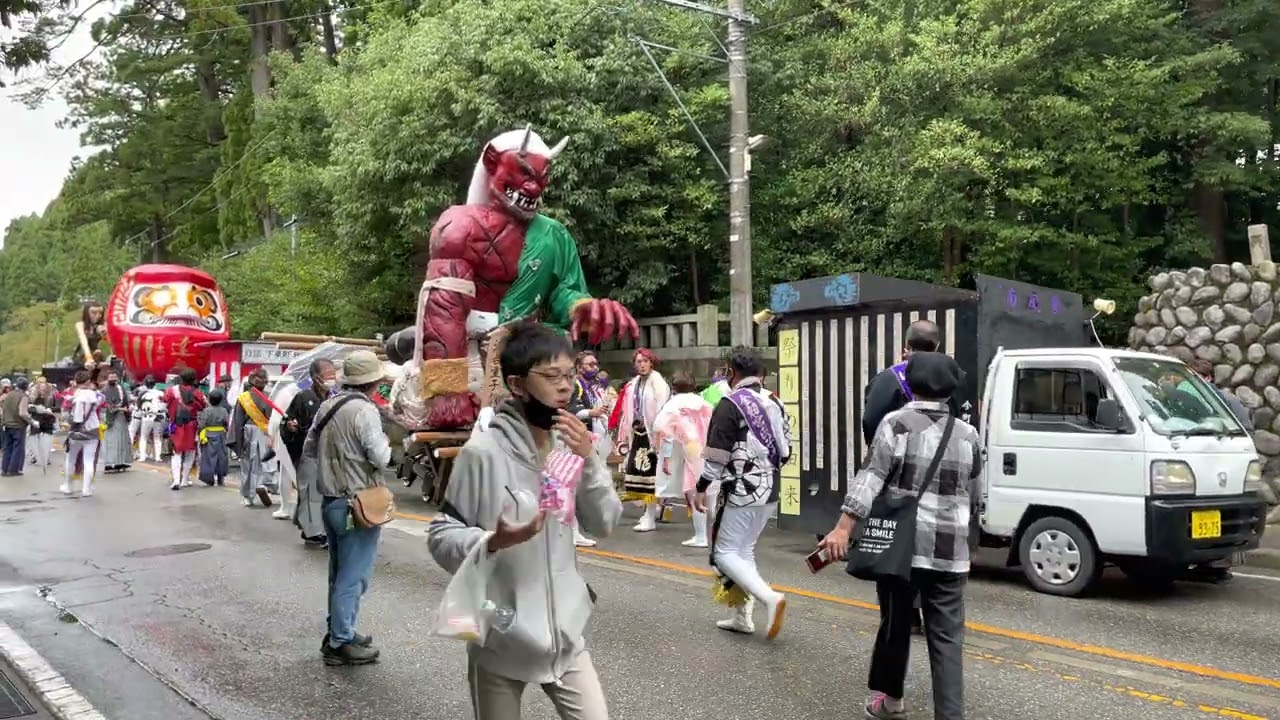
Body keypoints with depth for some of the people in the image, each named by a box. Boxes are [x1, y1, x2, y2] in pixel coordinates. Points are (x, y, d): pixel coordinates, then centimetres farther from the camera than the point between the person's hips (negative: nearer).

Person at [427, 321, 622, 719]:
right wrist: (492, 541, -30)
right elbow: (440, 536, -12)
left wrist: (590, 461, -15)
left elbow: (603, 525, -2)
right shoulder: (483, 451, -18)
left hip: (564, 632, 4)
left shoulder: (571, 444, -1)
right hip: (500, 637, -4)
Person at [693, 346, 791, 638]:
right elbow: (786, 450, 13)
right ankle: (743, 617, 20)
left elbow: (716, 452, -15)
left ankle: (770, 598, -15)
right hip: (770, 492, 8)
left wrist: (701, 488, -6)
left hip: (742, 492, -8)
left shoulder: (730, 403, -13)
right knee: (744, 550, 18)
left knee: (725, 553, 2)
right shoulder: (774, 402, 9)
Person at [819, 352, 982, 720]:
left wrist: (843, 527, -17)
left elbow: (871, 478, -14)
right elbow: (974, 498, 17)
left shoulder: (896, 423, -5)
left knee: (896, 624, 14)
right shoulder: (967, 434, 8)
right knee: (947, 635, 6)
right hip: (950, 551, 2)